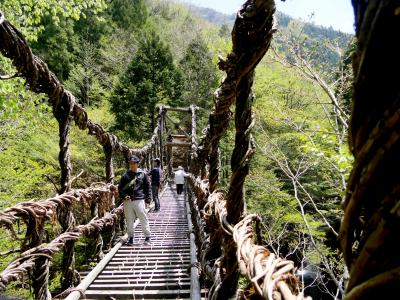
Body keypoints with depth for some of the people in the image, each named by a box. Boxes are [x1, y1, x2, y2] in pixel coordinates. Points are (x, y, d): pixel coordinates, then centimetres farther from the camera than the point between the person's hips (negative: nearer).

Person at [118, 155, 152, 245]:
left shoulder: (143, 174, 5)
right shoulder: (125, 175, 7)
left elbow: (147, 187, 8)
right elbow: (120, 187, 10)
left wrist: (148, 198, 1)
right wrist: (124, 196, -7)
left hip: (139, 200, -2)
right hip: (128, 201, 2)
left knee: (143, 219, 0)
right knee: (129, 220, 9)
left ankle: (147, 236, 13)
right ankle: (130, 238, 21)